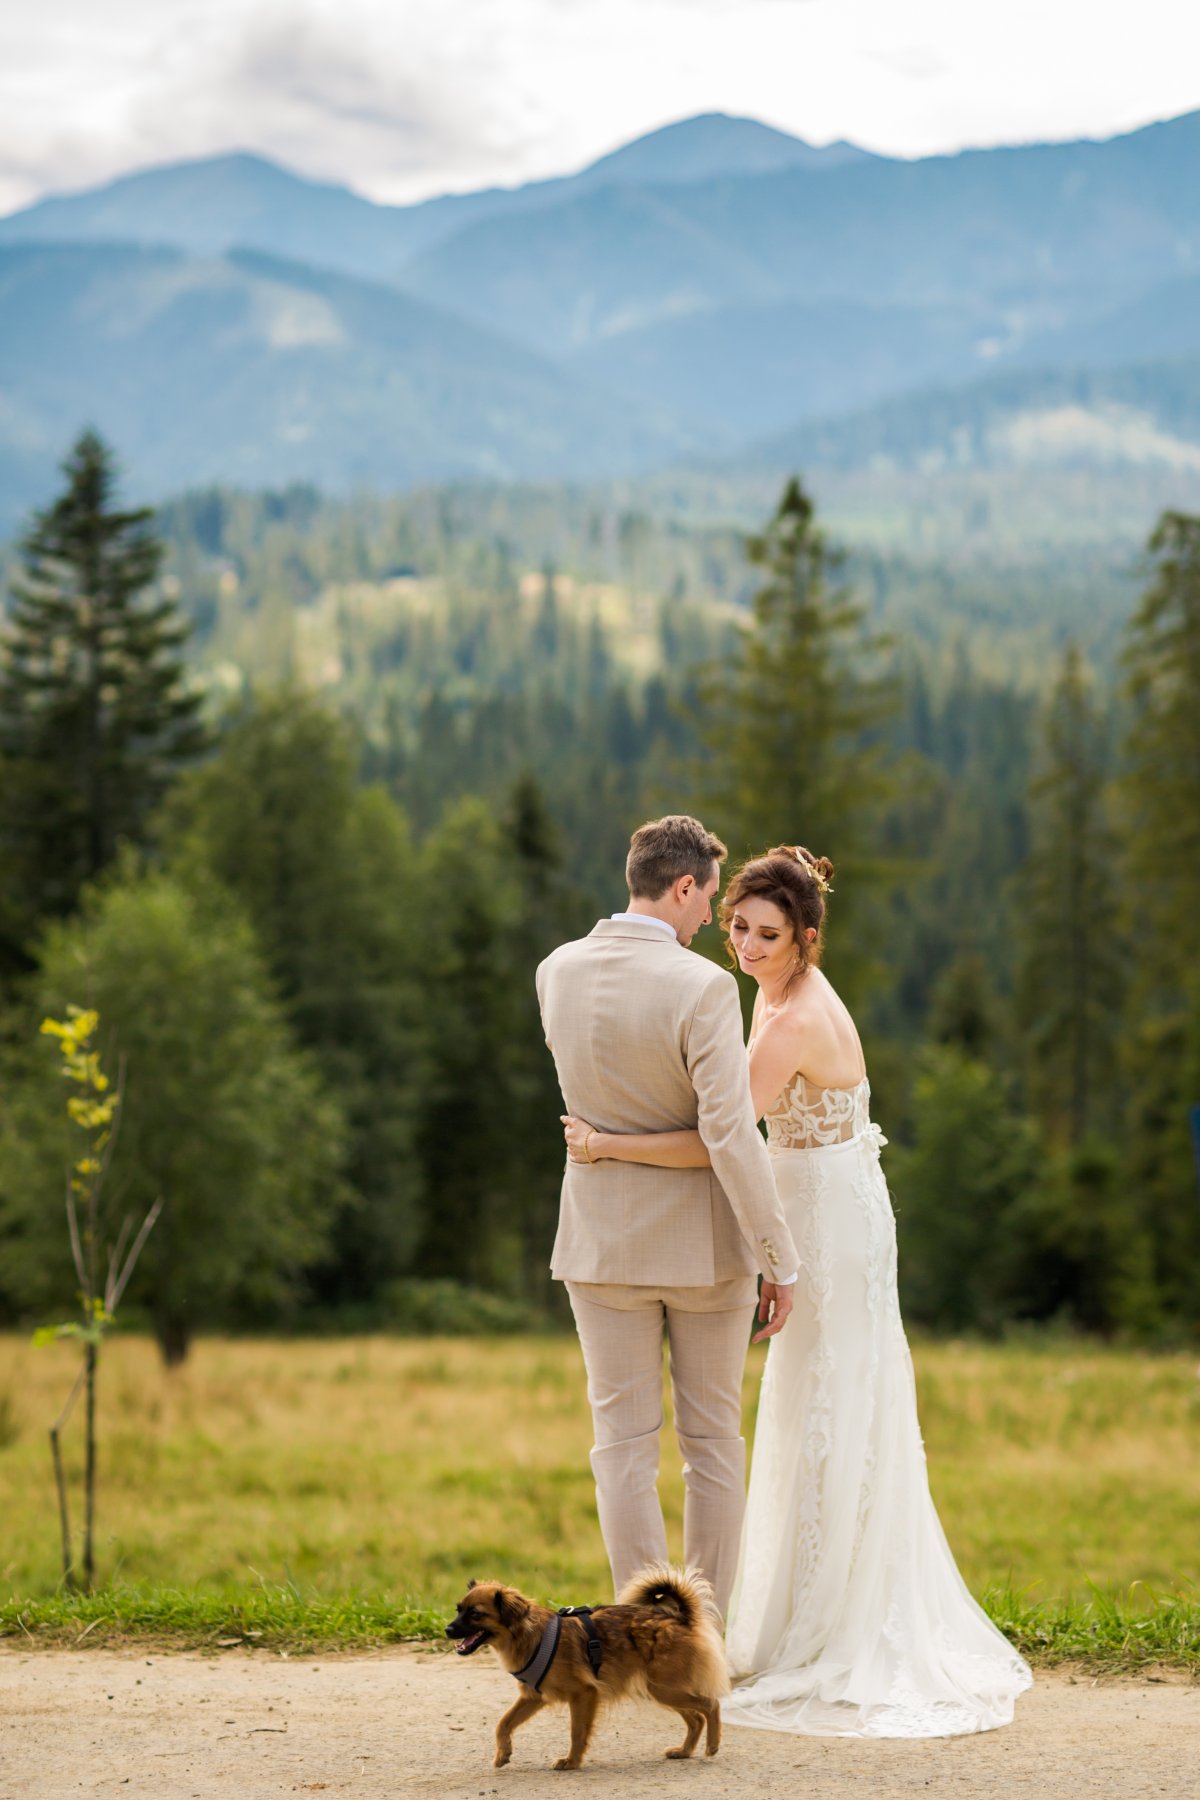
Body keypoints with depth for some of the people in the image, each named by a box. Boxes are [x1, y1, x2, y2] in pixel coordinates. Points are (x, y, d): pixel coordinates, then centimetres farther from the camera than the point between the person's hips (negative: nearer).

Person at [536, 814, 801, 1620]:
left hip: (601, 1238, 3)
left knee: (625, 1443, 6)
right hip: (702, 1239, -3)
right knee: (712, 1440, 10)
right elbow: (730, 1137, -22)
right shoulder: (703, 988, -19)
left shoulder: (558, 972, -2)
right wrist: (779, 1258, -14)